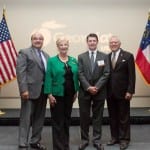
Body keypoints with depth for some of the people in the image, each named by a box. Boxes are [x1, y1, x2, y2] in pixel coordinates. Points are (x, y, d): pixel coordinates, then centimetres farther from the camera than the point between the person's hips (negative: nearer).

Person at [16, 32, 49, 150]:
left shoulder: (46, 56, 17)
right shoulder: (24, 52, -3)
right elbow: (20, 72, -12)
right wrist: (24, 89, -20)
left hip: (43, 91, 7)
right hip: (30, 90, -6)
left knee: (39, 118, 12)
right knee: (26, 118, -1)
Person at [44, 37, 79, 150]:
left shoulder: (74, 60, 8)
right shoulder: (52, 61, -4)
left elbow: (76, 77, 10)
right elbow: (48, 78, -8)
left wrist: (76, 92, 5)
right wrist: (50, 94, -14)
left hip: (69, 95, 4)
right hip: (57, 95, -4)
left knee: (67, 120, 14)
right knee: (58, 121, 1)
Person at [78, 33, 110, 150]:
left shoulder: (104, 56, 5)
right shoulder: (81, 57, 6)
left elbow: (106, 74, -3)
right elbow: (80, 74, -2)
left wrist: (97, 87, -13)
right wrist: (88, 87, -14)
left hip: (99, 91, 0)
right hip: (85, 91, 0)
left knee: (98, 116, 7)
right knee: (84, 116, 6)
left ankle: (97, 140, 17)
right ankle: (84, 140, 18)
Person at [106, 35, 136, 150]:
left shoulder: (128, 56, -3)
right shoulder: (107, 57, 7)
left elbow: (132, 75, -7)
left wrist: (130, 91, -13)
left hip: (122, 92, -4)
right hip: (110, 93, 4)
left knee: (124, 117, 5)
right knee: (113, 117, 11)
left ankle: (124, 139, 17)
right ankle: (115, 137, 24)